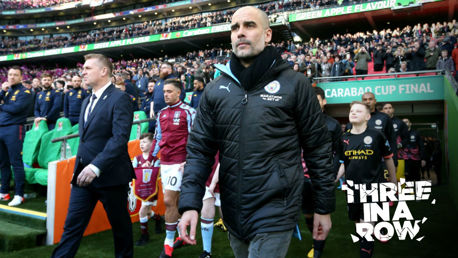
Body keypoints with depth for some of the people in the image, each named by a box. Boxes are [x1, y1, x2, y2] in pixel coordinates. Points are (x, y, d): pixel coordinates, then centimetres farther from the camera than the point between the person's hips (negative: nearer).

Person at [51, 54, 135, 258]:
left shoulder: (119, 99, -11)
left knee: (120, 224, 10)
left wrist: (96, 167, -29)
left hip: (109, 176, -7)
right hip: (83, 175, 7)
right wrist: (80, 168, 15)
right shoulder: (87, 101, 16)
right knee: (72, 225, 7)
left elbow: (120, 138, -22)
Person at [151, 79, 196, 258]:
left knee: (169, 201, -10)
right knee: (174, 201, 14)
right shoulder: (161, 114, 13)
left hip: (179, 163, -7)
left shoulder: (188, 112, -6)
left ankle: (168, 243, 1)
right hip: (164, 163, 7)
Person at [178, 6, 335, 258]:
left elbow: (318, 148, -3)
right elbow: (199, 149, 1)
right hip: (232, 212, 4)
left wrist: (324, 207, 0)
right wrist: (189, 204, -10)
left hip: (275, 213, -4)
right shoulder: (215, 90, 2)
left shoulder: (294, 84, -7)